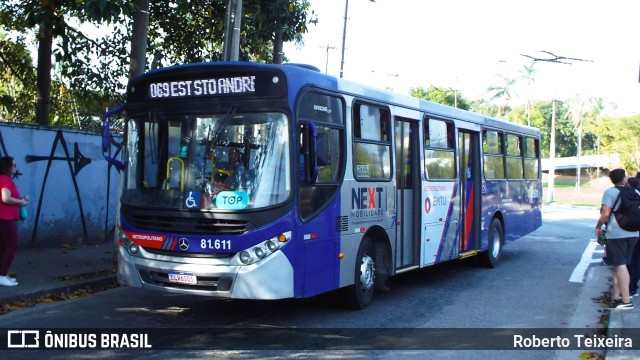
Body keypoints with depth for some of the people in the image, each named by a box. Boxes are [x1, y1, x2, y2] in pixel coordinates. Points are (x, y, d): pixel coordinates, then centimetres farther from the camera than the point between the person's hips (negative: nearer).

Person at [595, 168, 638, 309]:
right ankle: (617, 297, 19)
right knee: (620, 265, 15)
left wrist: (598, 226, 1)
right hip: (633, 234, 6)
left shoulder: (610, 192, -6)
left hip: (615, 233, -6)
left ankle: (626, 300, -7)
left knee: (620, 265, -5)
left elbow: (605, 214, -14)